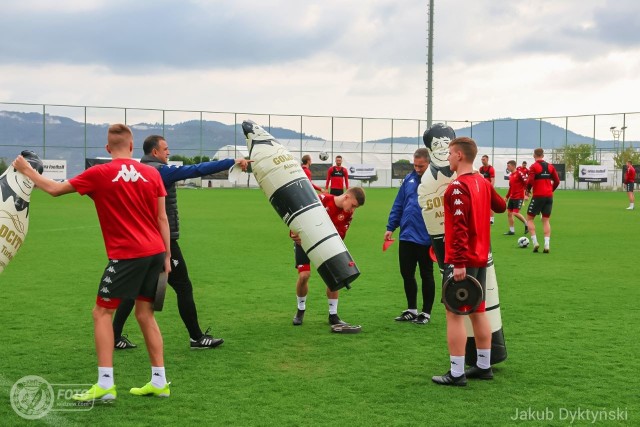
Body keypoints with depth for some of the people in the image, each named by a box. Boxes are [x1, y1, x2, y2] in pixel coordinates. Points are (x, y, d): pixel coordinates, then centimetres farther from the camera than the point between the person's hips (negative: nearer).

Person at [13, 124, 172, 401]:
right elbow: (162, 218, 6)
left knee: (102, 313, 6)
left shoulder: (99, 174, -5)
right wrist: (166, 256, 13)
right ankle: (159, 382, 16)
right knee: (145, 313, 15)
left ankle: (105, 385, 0)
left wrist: (26, 170, 20)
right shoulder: (152, 174, 5)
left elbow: (55, 189, 5)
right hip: (155, 252, 5)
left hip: (126, 255, -5)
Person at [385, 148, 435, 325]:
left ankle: (426, 313, 20)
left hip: (426, 239, -5)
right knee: (406, 274, 12)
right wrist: (390, 227, 7)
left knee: (426, 275, 8)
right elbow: (398, 205, 11)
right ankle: (411, 310, 27)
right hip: (406, 237, 6)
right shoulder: (409, 179, 6)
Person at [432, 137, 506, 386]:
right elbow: (500, 207, 26)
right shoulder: (483, 182, 8)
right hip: (481, 258, 8)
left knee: (454, 313, -4)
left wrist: (459, 263, -24)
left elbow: (459, 227, -23)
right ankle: (484, 366, 23)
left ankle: (456, 374, -2)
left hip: (462, 261, -8)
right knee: (478, 311, 15)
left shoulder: (458, 186, -17)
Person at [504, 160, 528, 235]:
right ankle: (511, 230, 14)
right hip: (512, 197, 9)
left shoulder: (519, 173, -12)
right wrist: (507, 197, 23)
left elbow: (526, 183, -16)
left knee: (515, 213, -14)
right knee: (509, 213, 6)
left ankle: (526, 224, 9)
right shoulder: (510, 175, 13)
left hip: (519, 197, -9)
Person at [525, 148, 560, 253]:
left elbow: (530, 180, -15)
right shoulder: (550, 167, 9)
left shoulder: (534, 167, -6)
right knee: (546, 220, 9)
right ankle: (546, 245, -2)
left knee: (529, 218, 8)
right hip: (549, 196, 5)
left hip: (538, 196, -5)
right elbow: (557, 181, 7)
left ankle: (535, 242, -4)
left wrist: (528, 190, 2)